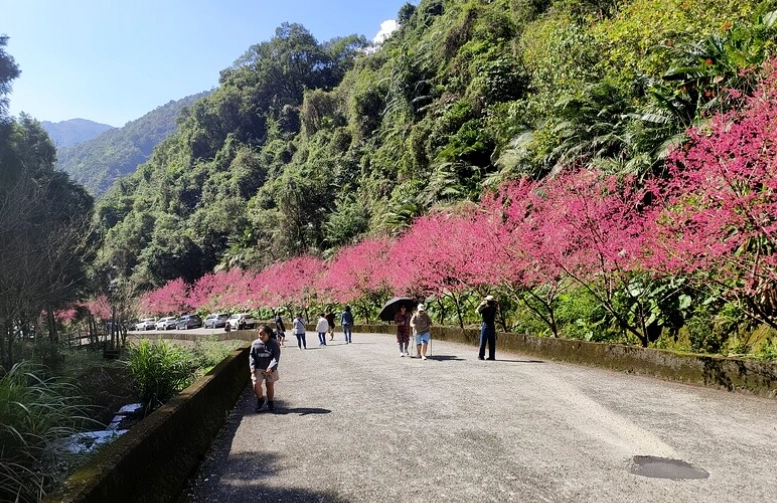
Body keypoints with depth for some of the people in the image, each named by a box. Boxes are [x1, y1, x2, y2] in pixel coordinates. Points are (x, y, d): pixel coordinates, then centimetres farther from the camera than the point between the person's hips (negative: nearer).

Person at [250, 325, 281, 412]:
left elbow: (276, 356, -11)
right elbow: (251, 356, 5)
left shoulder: (274, 343, -7)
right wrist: (252, 367, -8)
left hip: (270, 369, -2)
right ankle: (260, 400, 16)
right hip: (258, 369, 2)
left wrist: (271, 367, -23)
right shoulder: (255, 343, 2)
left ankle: (270, 402, 29)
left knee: (270, 386, 8)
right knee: (256, 385, -9)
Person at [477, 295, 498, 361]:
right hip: (492, 326, 5)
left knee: (483, 342, 0)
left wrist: (481, 304, 11)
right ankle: (492, 356, 7)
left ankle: (481, 356, 0)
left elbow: (478, 310, 2)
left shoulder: (486, 308, -12)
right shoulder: (494, 308, 2)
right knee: (492, 342, 7)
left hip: (486, 325, -5)